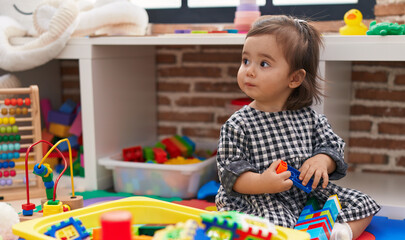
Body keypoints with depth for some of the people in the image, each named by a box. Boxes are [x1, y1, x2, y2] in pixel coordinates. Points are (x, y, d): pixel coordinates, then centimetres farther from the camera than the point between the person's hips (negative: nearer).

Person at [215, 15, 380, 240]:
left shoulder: (308, 117, 3)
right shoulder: (238, 125, -8)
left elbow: (332, 145, 12)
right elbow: (230, 172, -10)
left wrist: (323, 160, -12)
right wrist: (262, 184, -27)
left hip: (308, 193, 6)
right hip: (260, 200, -5)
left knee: (362, 203, 1)